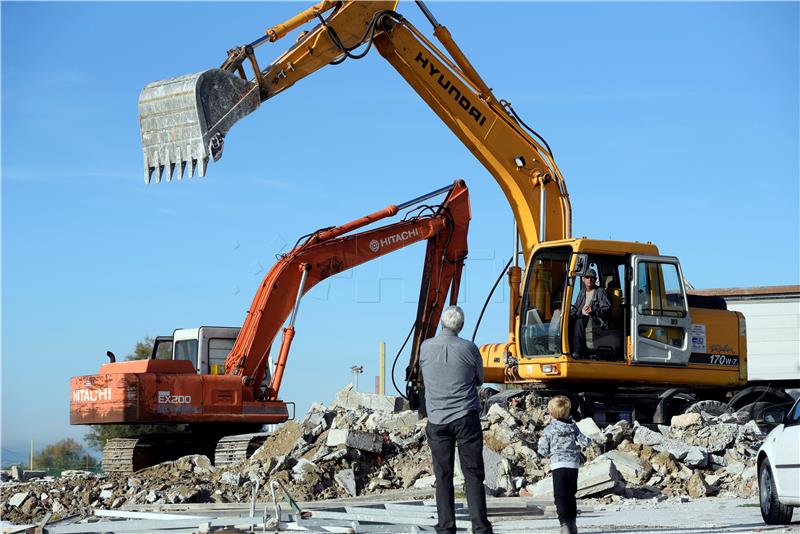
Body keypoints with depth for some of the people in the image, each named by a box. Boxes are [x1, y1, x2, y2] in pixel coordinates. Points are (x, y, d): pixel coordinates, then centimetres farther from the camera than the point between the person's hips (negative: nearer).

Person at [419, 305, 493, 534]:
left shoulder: (425, 347, 1)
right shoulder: (468, 348, -5)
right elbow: (479, 380, 10)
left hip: (437, 420, 2)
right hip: (466, 418, -2)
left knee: (443, 477, 7)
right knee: (473, 474, 1)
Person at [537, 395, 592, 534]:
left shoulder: (549, 429, -3)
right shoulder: (573, 427, 7)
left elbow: (543, 451, -3)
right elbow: (585, 442, 8)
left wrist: (541, 441, 16)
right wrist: (588, 440, 31)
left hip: (558, 465, -4)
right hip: (573, 465, 4)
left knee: (560, 497, -5)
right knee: (571, 496, 17)